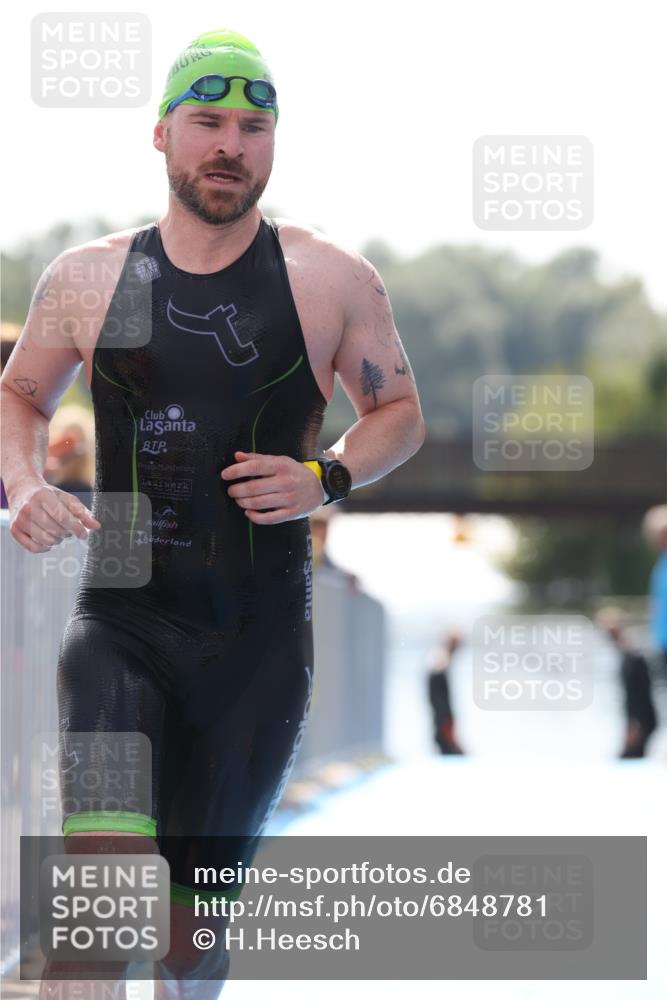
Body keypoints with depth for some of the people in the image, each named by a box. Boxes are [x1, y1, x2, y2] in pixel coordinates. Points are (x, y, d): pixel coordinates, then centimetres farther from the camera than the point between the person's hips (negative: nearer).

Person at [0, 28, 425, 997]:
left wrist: (326, 480, -7)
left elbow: (399, 412, 13)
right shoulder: (87, 278, 5)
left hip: (258, 642, 1)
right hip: (120, 622, 0)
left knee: (196, 918, 11)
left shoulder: (331, 279, 2)